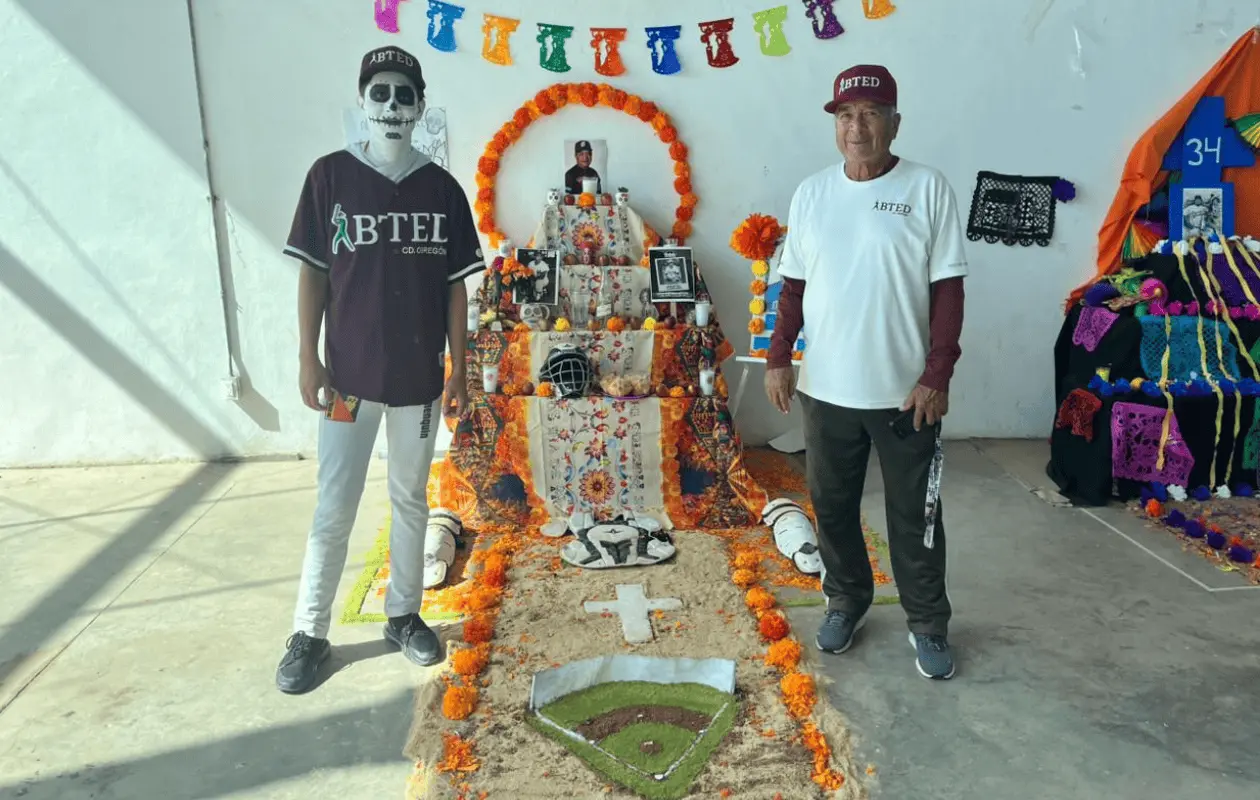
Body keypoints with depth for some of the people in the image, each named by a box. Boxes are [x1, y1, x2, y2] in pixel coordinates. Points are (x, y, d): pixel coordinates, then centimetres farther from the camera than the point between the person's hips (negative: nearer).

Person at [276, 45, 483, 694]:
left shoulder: (441, 187, 1)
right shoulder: (330, 175, -2)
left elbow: (455, 286, 3)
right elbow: (313, 272, 0)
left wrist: (458, 369, 1)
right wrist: (308, 358, -5)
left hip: (419, 377, 2)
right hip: (349, 374, -1)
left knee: (410, 501, 13)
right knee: (333, 509, 5)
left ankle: (404, 615, 29)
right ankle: (309, 634, 18)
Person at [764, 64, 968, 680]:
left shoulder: (928, 189, -6)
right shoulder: (811, 193, 5)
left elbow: (947, 288, -6)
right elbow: (794, 284, 9)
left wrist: (937, 375, -12)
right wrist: (778, 357, 1)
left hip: (905, 390, -3)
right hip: (826, 388, 3)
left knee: (914, 513, 9)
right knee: (832, 505, 15)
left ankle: (927, 623, 27)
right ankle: (846, 600, 36)